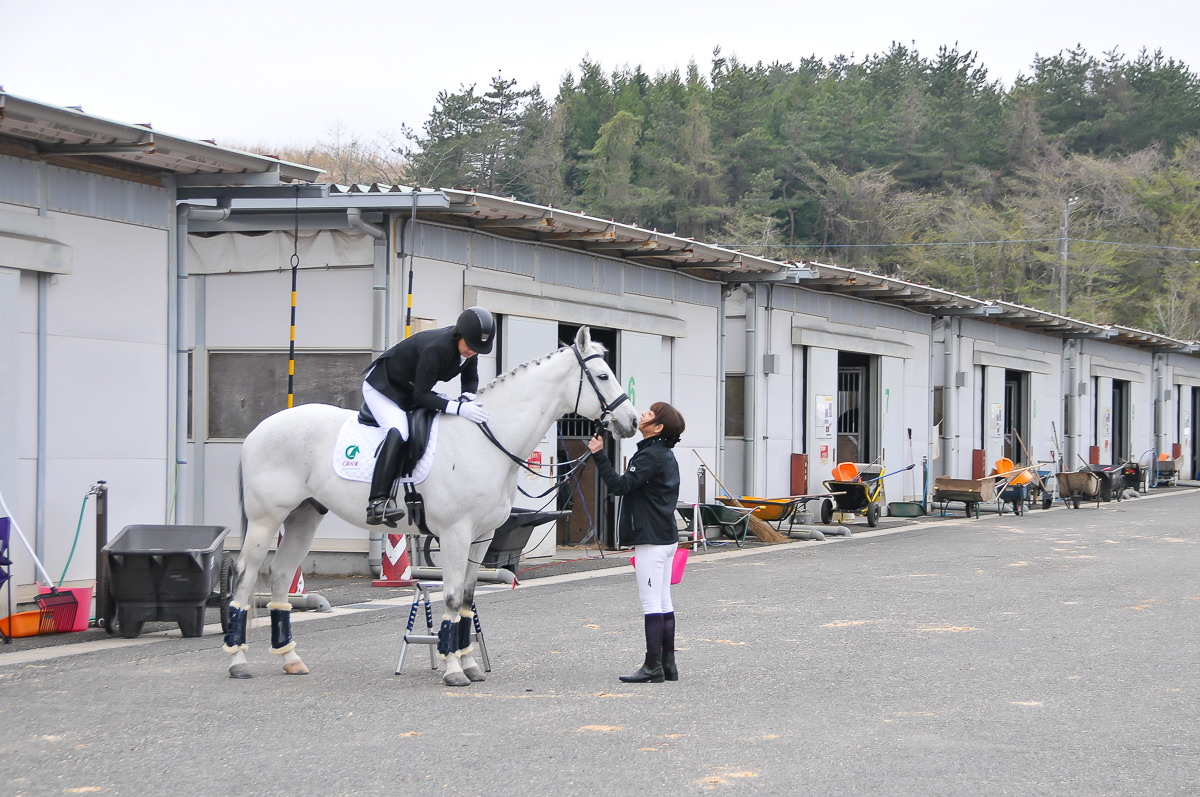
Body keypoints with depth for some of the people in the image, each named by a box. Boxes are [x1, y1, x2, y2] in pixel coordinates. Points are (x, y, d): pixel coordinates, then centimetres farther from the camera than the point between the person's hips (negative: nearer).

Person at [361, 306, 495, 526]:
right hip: (381, 387, -10)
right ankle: (377, 503, -44)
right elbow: (421, 395, -33)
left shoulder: (468, 346, -11)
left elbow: (470, 379, 5)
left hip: (410, 393, 10)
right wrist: (458, 408, -44)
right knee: (398, 432, -33)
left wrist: (468, 398, -19)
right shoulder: (435, 348, -35)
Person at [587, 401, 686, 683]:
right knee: (664, 603, 11)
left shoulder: (651, 455, -16)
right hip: (666, 537, 10)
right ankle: (667, 664, 14)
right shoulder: (665, 454, 15)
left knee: (651, 603, -7)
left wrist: (599, 456, -21)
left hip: (651, 540, -10)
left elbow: (620, 485, -22)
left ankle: (653, 667, -6)